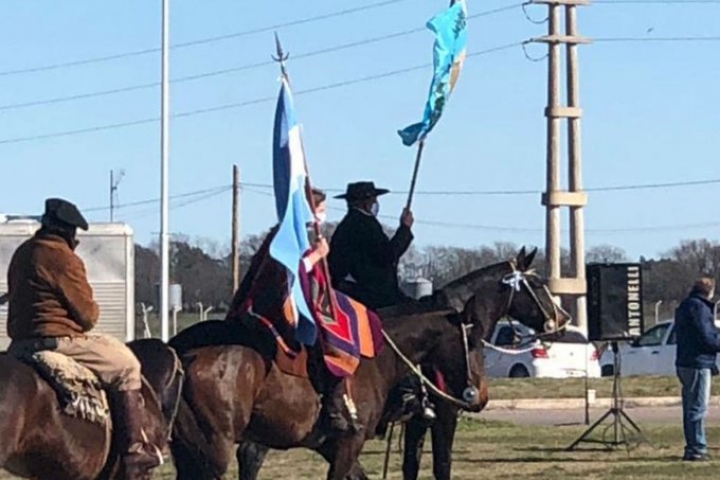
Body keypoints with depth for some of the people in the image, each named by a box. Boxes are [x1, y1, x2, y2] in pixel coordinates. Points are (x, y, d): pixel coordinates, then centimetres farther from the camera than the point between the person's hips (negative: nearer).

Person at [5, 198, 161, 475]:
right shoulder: (63, 258, -13)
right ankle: (134, 449, -2)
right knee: (125, 365, 2)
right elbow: (87, 315, -11)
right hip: (57, 341, -9)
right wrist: (92, 311, 14)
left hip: (20, 343, 9)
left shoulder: (22, 254, 15)